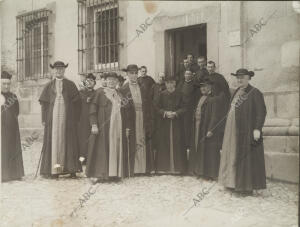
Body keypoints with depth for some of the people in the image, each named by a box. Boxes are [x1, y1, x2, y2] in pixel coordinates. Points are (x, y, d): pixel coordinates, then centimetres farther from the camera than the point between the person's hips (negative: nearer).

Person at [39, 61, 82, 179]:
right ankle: (54, 169, 1)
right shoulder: (49, 86, 13)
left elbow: (77, 102, 5)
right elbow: (44, 103, 9)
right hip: (53, 118, 1)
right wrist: (44, 119, 0)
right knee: (53, 141, -2)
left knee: (69, 141, -2)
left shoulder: (70, 85, 9)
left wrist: (75, 118, -3)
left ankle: (71, 169, 2)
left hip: (67, 118, -1)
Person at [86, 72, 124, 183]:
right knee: (101, 148, -4)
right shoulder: (100, 91, 0)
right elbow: (93, 107, -5)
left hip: (116, 125, 5)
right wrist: (94, 124, -14)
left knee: (115, 148, 5)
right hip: (103, 125, -5)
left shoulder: (119, 94, 15)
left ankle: (112, 173, 11)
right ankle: (96, 174, 1)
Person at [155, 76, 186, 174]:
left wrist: (175, 113, -14)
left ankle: (176, 167, 7)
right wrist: (165, 113, -13)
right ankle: (163, 167, 8)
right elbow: (158, 108, 4)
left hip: (176, 122, -1)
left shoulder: (179, 94, 3)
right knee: (164, 144, 0)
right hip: (164, 123, 1)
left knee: (176, 143, -2)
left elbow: (183, 108, 2)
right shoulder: (162, 94, 6)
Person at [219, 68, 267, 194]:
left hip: (247, 131, -8)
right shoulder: (237, 92, 13)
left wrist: (257, 128, -21)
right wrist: (230, 128, 15)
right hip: (233, 131, 8)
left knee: (247, 156, -2)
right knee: (234, 156, 11)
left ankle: (248, 185, 6)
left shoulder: (255, 93, -9)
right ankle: (235, 182, 21)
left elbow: (262, 112, -13)